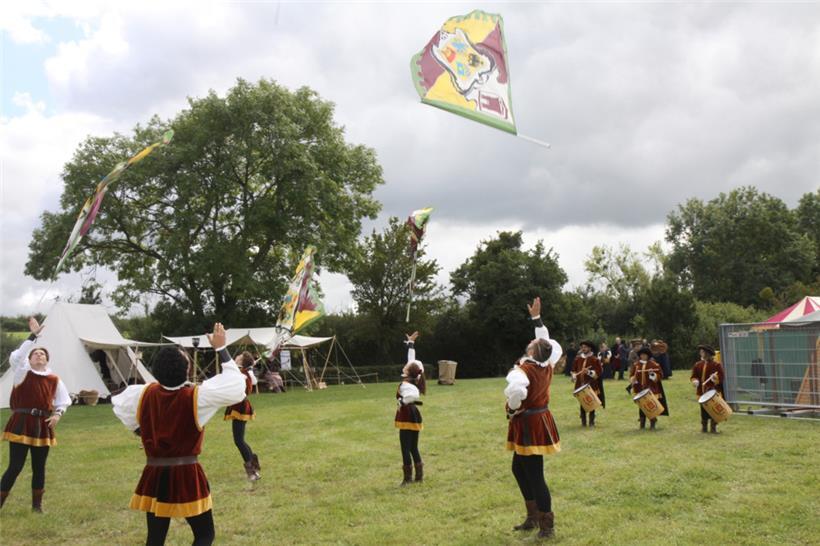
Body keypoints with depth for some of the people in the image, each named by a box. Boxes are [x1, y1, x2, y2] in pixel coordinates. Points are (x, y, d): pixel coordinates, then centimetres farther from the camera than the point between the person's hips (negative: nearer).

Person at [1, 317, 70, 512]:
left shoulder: (54, 380, 7)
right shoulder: (22, 373, 0)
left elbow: (64, 401, 14)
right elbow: (16, 356, -19)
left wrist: (58, 414, -5)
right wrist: (33, 336, -24)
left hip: (43, 426, 3)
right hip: (21, 423, -3)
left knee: (39, 467, 10)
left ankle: (37, 504, 23)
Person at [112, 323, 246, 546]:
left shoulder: (143, 394, -2)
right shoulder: (196, 396, -17)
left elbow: (119, 405, 17)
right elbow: (235, 385, -13)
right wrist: (221, 349, -10)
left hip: (154, 477, 4)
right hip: (186, 476, -4)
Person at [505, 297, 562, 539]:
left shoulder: (522, 370, -23)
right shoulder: (547, 365, -1)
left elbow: (515, 390, -42)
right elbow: (547, 341, 16)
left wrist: (513, 410, -21)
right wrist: (536, 318, 20)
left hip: (529, 425, -9)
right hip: (540, 421, 9)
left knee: (534, 475, -1)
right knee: (519, 468, 20)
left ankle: (547, 525, 8)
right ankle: (533, 517, 30)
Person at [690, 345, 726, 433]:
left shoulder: (717, 365, -3)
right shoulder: (698, 365, 9)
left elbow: (722, 377, -7)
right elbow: (694, 376, 10)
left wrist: (716, 378, -27)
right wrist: (695, 381, -11)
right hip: (702, 392, 3)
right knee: (703, 410, 7)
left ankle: (713, 427, 12)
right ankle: (703, 427, 17)